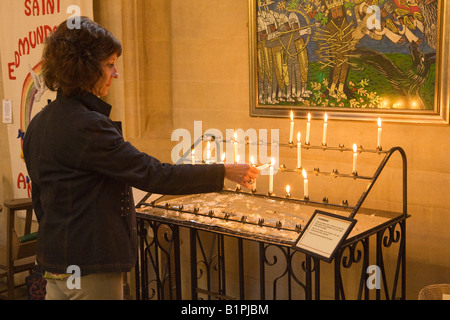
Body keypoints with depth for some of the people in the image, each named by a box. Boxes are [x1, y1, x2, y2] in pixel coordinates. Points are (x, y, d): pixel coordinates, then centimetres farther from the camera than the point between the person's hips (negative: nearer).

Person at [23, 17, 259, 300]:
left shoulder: (39, 124, 8)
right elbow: (153, 175, -24)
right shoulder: (86, 126, -22)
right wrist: (225, 172, -17)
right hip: (89, 270, -9)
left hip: (53, 263, 9)